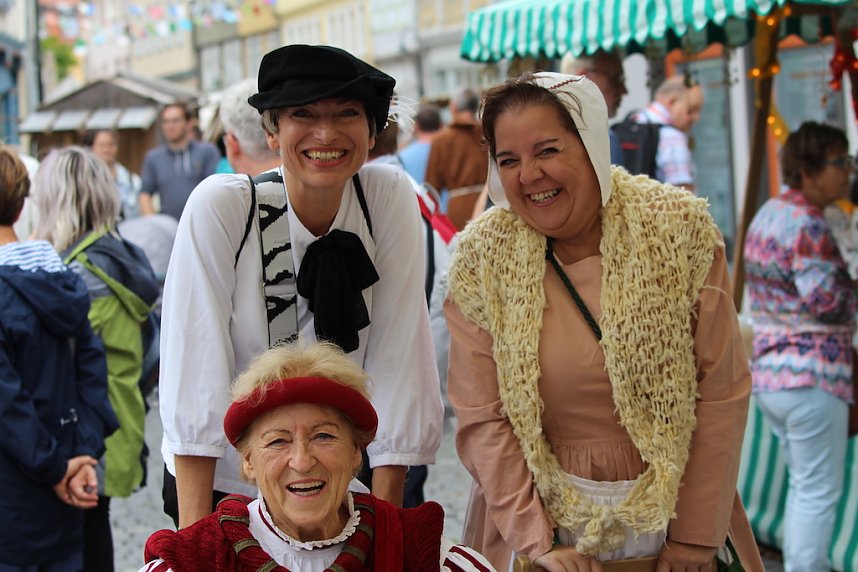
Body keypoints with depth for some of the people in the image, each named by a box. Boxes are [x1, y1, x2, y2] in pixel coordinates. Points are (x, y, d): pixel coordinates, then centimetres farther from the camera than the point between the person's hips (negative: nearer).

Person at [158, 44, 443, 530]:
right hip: (223, 483, -2)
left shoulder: (393, 197, -12)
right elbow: (196, 366, -20)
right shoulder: (221, 207, -17)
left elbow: (398, 360, -12)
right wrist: (195, 535, -23)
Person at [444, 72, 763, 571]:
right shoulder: (482, 259, -9)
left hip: (674, 507, 1)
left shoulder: (681, 229, -11)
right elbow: (481, 418, -8)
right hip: (546, 510, 0)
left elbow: (721, 393, -9)